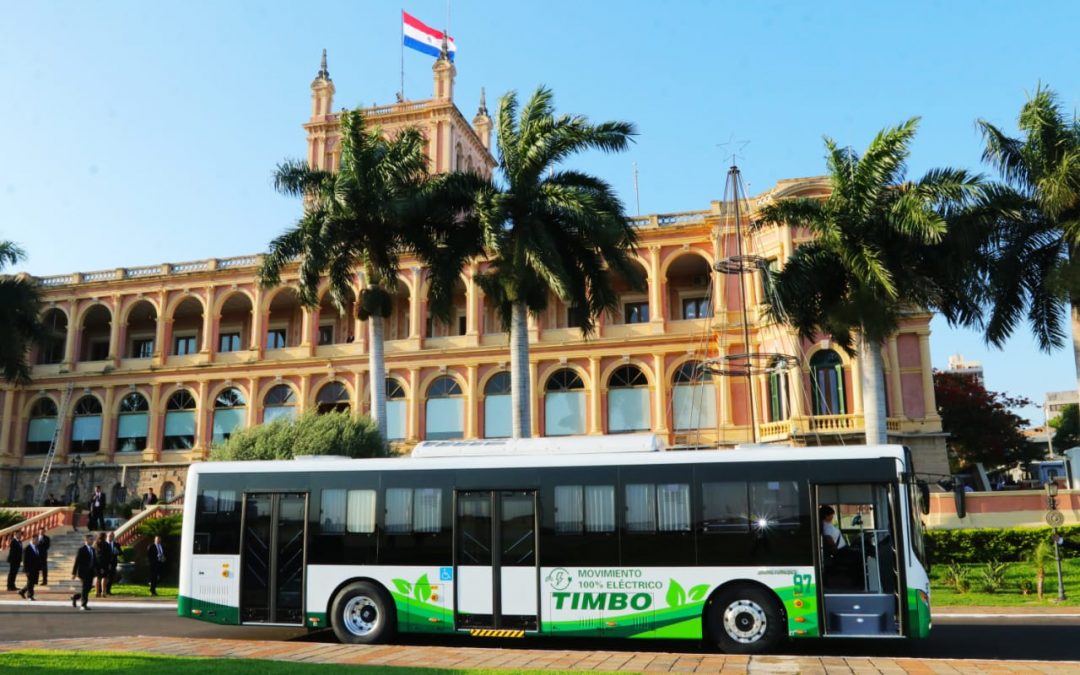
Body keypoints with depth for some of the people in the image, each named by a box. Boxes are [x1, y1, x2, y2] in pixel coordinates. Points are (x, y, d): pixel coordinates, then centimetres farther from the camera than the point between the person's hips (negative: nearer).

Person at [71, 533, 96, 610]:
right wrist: (74, 573, -12)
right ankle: (83, 605, 1)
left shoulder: (92, 549, 12)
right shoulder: (81, 549, -9)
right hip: (83, 572, -7)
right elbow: (77, 561, -10)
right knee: (85, 588, -7)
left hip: (90, 572, 7)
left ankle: (74, 597, 34)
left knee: (88, 589, 11)